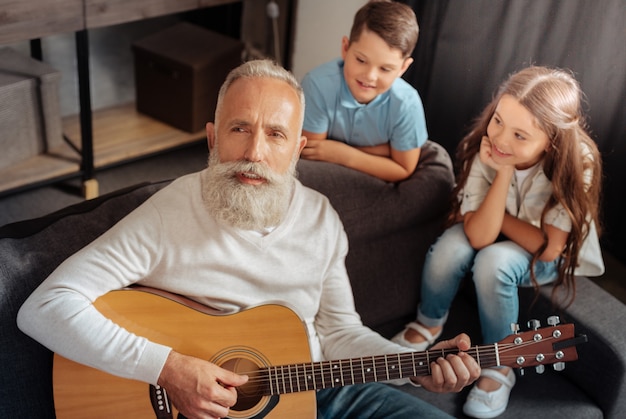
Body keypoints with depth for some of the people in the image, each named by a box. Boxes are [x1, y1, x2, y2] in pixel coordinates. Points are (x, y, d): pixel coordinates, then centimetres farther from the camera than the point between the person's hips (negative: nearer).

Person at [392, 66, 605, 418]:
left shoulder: (576, 165, -29)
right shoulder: (484, 150, -25)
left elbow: (548, 247, -24)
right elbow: (479, 236, -30)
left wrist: (492, 218, -19)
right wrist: (504, 172, -39)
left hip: (546, 257, -2)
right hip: (493, 238, 2)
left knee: (494, 261, -33)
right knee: (450, 247, -29)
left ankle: (499, 367, -12)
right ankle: (429, 325, 2)